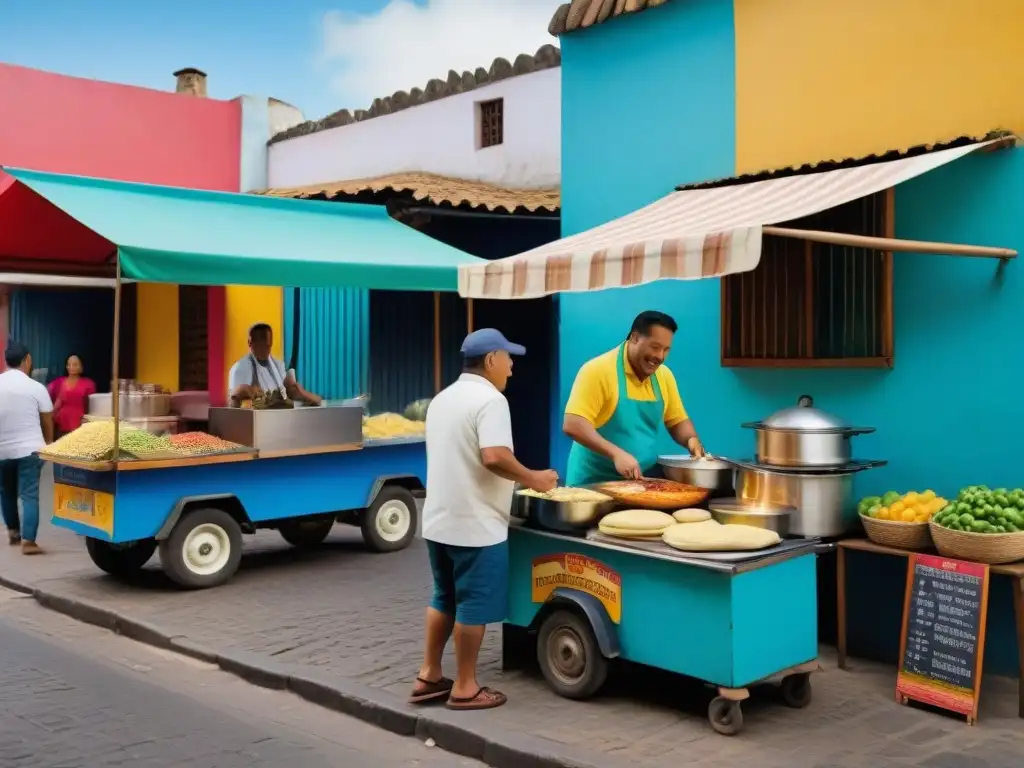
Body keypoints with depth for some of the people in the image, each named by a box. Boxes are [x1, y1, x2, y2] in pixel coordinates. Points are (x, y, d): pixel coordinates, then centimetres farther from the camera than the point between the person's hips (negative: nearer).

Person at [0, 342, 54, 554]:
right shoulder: (36, 388, -8)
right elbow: (47, 422, 0)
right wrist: (48, 445, 16)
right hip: (29, 449, -3)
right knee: (29, 495, -1)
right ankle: (28, 541, -8)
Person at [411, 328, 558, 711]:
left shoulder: (443, 398, 12)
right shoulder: (490, 400, -16)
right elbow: (493, 457, -28)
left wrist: (520, 478, 22)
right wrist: (532, 478, -14)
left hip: (439, 520, 9)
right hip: (476, 525, -9)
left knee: (445, 599, 18)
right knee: (474, 606, 2)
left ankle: (428, 676, 24)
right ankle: (464, 687, 11)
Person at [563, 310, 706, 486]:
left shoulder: (664, 375, 8)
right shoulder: (598, 370, -11)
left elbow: (678, 421, 19)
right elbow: (572, 425, -18)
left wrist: (692, 439, -2)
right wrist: (616, 453, -28)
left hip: (643, 482, 6)